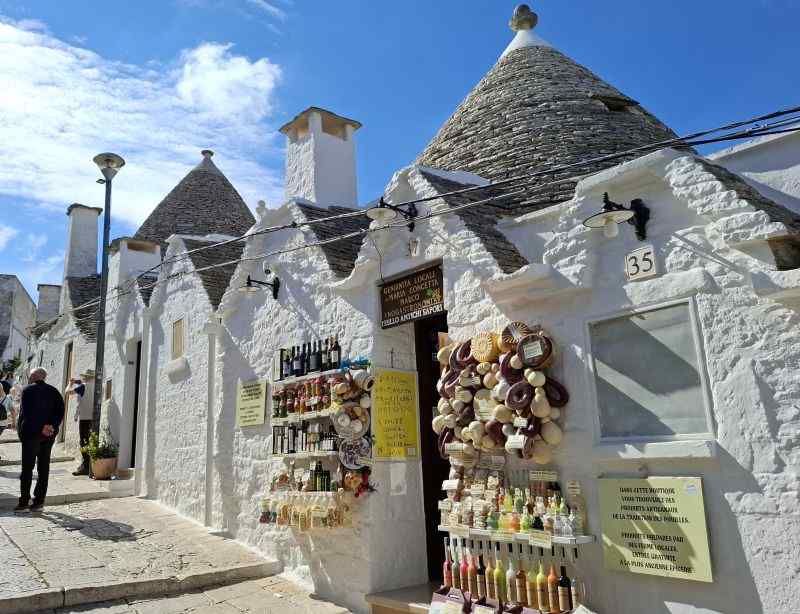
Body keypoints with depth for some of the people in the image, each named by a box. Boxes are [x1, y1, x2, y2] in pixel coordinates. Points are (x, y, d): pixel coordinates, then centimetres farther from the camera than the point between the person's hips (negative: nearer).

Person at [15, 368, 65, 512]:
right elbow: (61, 410, -1)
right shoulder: (54, 391, 8)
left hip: (31, 433, -5)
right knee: (43, 467, 9)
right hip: (49, 434, 5)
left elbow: (25, 413, -14)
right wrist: (52, 426, -7)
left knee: (27, 468, 2)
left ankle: (24, 502, 3)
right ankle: (39, 501, 12)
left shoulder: (28, 390, -6)